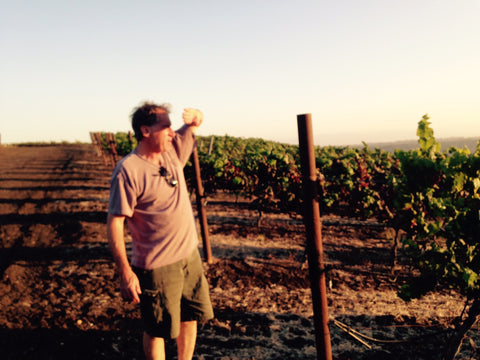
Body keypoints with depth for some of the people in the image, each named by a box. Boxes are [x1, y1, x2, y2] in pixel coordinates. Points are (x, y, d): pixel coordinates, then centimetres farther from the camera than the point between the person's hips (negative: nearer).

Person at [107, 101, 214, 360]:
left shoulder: (172, 151, 2)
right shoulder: (128, 171, -19)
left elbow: (193, 125, 18)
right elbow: (114, 223, -19)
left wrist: (196, 118, -8)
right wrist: (125, 272, -22)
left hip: (190, 255, 7)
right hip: (157, 266, -7)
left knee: (191, 317, 21)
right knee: (158, 330, 10)